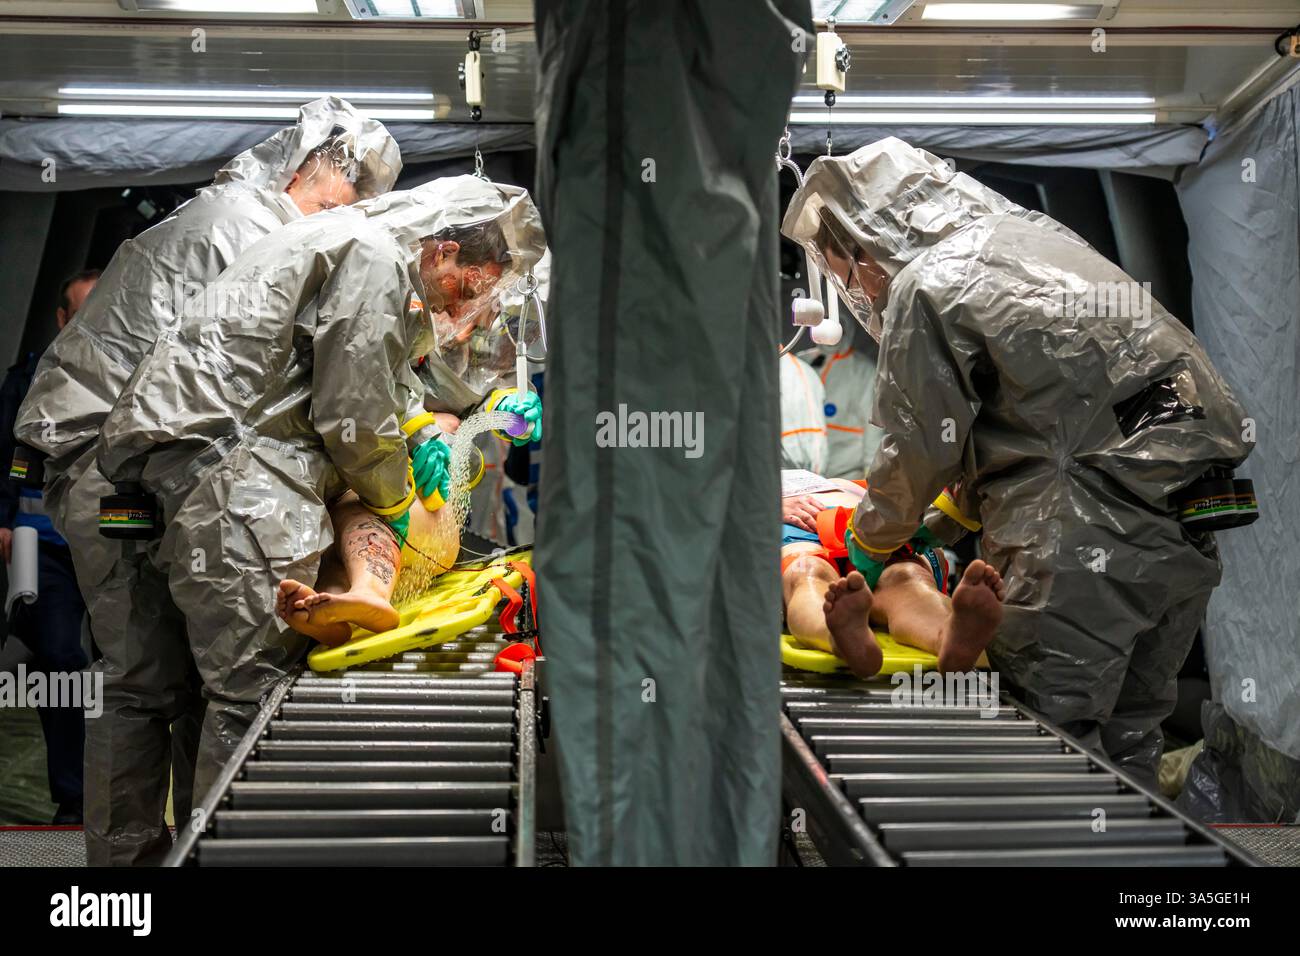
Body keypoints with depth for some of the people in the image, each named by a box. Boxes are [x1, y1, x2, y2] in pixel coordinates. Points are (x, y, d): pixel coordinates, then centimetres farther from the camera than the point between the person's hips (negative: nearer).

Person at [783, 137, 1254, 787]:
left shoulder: (926, 287, -4)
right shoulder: (1031, 235, 24)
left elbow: (918, 448, -1)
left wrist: (870, 540, 17)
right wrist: (967, 510, 33)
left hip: (1093, 531, -9)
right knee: (1127, 735, 15)